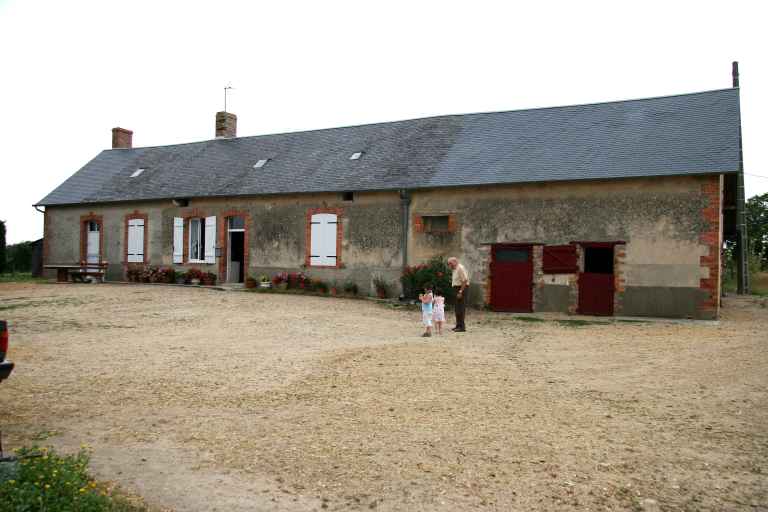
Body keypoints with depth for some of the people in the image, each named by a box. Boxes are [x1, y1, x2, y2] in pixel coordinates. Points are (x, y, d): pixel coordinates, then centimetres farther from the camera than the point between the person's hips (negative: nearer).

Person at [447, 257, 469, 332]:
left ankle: (462, 327, -8)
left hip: (461, 289, -10)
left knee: (461, 308, -9)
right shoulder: (455, 269, 16)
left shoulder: (460, 268, -14)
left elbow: (465, 280, -21)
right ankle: (458, 325, 20)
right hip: (458, 289, 10)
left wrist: (460, 292, -22)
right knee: (458, 308, 13)